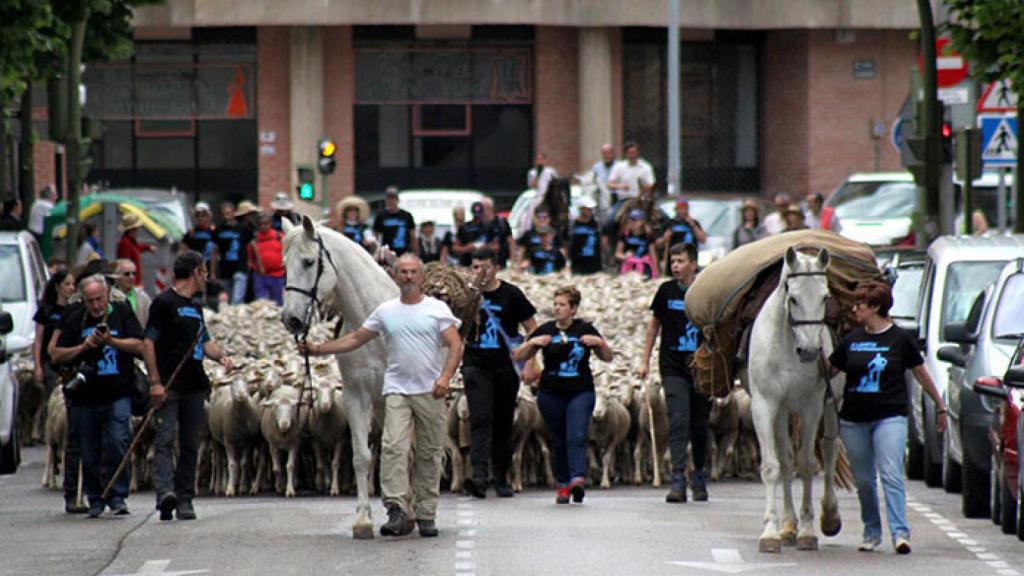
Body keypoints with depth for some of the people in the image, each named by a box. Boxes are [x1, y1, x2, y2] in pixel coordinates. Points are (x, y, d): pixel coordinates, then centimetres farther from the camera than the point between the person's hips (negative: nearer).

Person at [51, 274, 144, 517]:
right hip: (86, 397, 2)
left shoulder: (122, 313, 4)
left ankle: (117, 497, -7)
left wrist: (111, 341, -16)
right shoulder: (74, 320, 7)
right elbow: (57, 356, 7)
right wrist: (83, 347, -7)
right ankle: (95, 499, 19)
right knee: (89, 452, 6)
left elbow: (139, 346, -3)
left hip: (118, 394, -2)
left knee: (117, 443, -14)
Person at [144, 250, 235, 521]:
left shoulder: (195, 307, 21)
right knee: (166, 439, -16)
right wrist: (155, 382, -16)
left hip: (194, 386, 8)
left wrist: (221, 356, 5)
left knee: (190, 444, 7)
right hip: (169, 386, -8)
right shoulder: (164, 303, -5)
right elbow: (148, 342, -10)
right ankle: (165, 492, -30)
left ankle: (184, 499, 9)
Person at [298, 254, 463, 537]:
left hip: (430, 392, -1)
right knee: (393, 447, -17)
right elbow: (355, 339, 15)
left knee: (430, 453, 4)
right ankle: (398, 511, -23)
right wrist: (317, 349, 8)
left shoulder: (437, 309, 2)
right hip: (397, 391, 1)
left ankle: (426, 515, 11)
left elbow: (456, 345, -4)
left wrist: (445, 376, -20)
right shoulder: (385, 311, 9)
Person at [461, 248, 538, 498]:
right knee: (480, 419, -16)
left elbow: (532, 328, 4)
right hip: (476, 365, -1)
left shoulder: (511, 294, 1)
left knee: (503, 423, 9)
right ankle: (479, 475, -27)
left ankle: (501, 478, 21)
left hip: (506, 367, 1)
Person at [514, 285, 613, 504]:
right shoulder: (546, 330, 4)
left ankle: (578, 479, -28)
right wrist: (532, 343, -13)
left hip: (581, 393, -2)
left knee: (576, 437, -17)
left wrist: (600, 343, -10)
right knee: (558, 441, 6)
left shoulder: (585, 330, 3)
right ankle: (563, 484, 13)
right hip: (551, 394, 2)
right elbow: (518, 357, 5)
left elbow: (608, 357, 9)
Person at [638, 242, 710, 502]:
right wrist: (645, 361, 14)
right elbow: (655, 324, 15)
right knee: (679, 421, -14)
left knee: (700, 425, 8)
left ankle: (699, 478, 25)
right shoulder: (666, 291, 3)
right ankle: (678, 481, -19)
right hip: (673, 367, 0)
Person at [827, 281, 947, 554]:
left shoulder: (901, 339, -1)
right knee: (863, 480, 9)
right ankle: (871, 532, 22)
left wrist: (940, 406, 14)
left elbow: (921, 374, 8)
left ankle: (900, 532, -19)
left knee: (891, 476, -15)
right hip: (854, 419, 4)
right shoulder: (851, 341, 9)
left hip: (890, 416, -4)